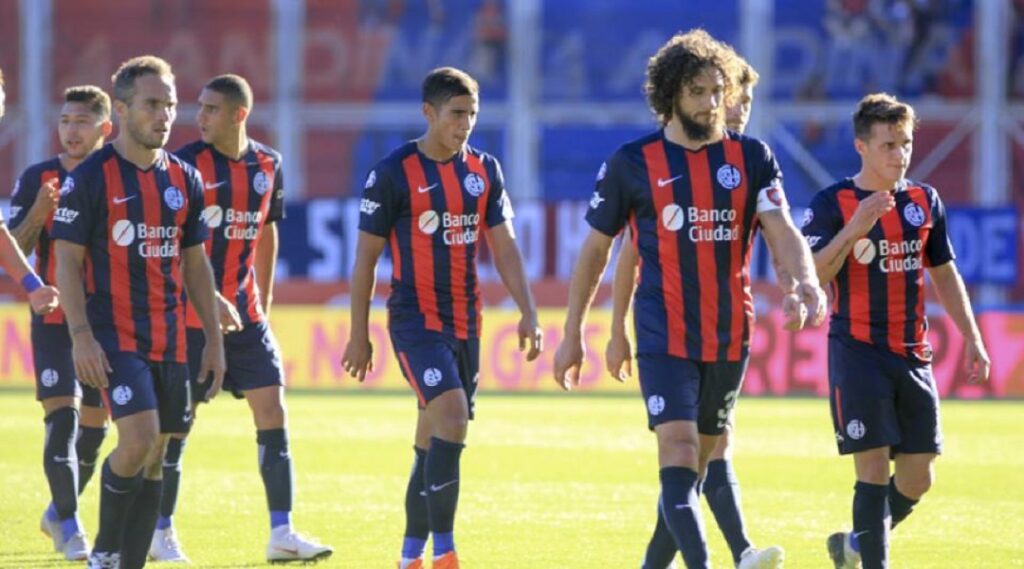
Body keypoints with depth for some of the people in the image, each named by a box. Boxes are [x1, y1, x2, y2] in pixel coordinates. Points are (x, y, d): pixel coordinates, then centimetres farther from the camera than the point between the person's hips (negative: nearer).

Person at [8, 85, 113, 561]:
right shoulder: (38, 179, -1)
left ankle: (58, 513, 30)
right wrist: (39, 213, -20)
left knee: (93, 428, 9)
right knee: (63, 416, -15)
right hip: (55, 320, -3)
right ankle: (69, 528, -10)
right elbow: (14, 250, -3)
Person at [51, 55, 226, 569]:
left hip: (171, 340, 6)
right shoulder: (90, 178, -6)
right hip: (114, 333, -6)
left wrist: (214, 338, 13)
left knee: (154, 457, 5)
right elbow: (67, 261, -6)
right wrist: (81, 335, -16)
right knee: (138, 439, -19)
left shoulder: (184, 179, 11)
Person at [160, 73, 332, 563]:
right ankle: (161, 532, 13)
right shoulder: (187, 164, -11)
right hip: (191, 314, -5)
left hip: (245, 314, 5)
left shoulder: (267, 165, 5)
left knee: (272, 409, -3)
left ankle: (281, 533, -2)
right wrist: (211, 300, -25)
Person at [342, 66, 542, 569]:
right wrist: (358, 334, -2)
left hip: (465, 322, 6)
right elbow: (366, 257, -2)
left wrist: (528, 312, -2)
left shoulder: (484, 170, 8)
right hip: (415, 318, -6)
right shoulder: (394, 173, -7)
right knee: (452, 415, -22)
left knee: (434, 439, 9)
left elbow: (504, 247, 10)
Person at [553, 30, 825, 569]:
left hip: (730, 336, 3)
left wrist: (804, 282, -31)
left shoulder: (751, 157, 3)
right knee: (679, 449, -19)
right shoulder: (632, 162, -1)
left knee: (701, 456, 13)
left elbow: (782, 230, -9)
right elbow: (595, 248, 8)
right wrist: (572, 334, 8)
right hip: (664, 336, -3)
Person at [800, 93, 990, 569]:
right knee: (874, 468, -11)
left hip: (914, 357, 5)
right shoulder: (832, 204, -6)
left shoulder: (925, 201, 10)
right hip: (858, 352, -5)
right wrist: (853, 229, -25)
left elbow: (945, 276, 18)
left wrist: (973, 341, 13)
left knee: (917, 478, 6)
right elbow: (810, 278, -14)